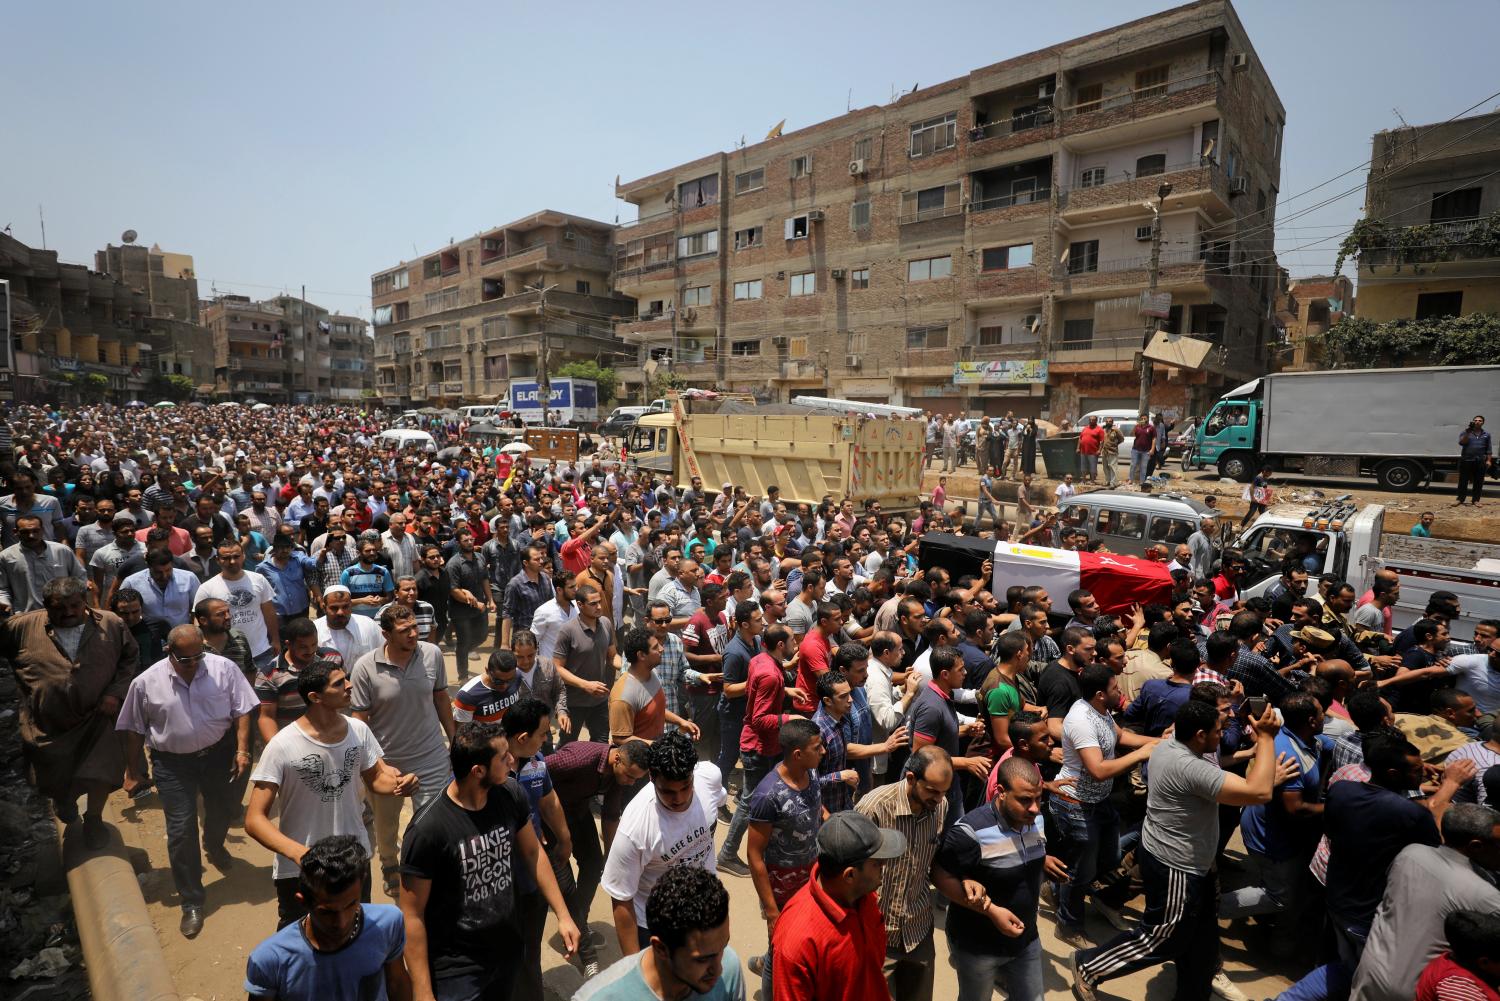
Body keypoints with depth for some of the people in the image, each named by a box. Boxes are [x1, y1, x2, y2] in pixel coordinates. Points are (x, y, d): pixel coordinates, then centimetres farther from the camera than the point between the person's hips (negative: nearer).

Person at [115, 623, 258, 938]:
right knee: (181, 829, -2)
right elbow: (134, 730, 2)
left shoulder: (224, 669, -12)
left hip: (218, 753, 1)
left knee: (221, 810, 21)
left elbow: (242, 711, -8)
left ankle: (214, 845, 58)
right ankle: (191, 903, 11)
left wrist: (242, 750, -13)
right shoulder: (146, 683, -10)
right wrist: (133, 768, 6)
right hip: (173, 763, -1)